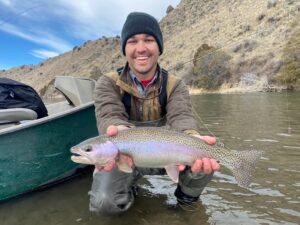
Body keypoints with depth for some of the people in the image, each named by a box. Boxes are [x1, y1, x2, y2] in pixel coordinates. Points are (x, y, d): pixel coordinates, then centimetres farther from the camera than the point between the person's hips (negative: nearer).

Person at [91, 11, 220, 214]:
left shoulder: (175, 86, -7)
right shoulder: (108, 83, -10)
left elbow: (181, 117, -26)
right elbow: (109, 117, -28)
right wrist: (121, 134, -53)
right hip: (124, 152, 0)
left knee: (204, 161, -24)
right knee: (104, 202, -26)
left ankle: (188, 194, 10)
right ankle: (129, 191, 12)